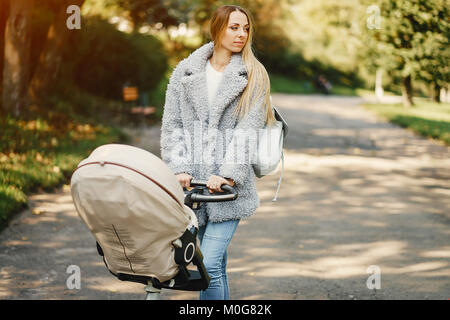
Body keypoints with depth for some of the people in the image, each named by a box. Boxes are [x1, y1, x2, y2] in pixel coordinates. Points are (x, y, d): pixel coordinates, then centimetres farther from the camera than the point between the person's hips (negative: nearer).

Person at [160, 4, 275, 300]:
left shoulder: (254, 76, 3)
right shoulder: (185, 73, 9)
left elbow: (248, 131, -6)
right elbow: (172, 126, 6)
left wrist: (228, 175, -17)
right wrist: (180, 170, -8)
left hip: (230, 186, -3)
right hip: (194, 184, 3)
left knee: (211, 264, -12)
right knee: (217, 264, 11)